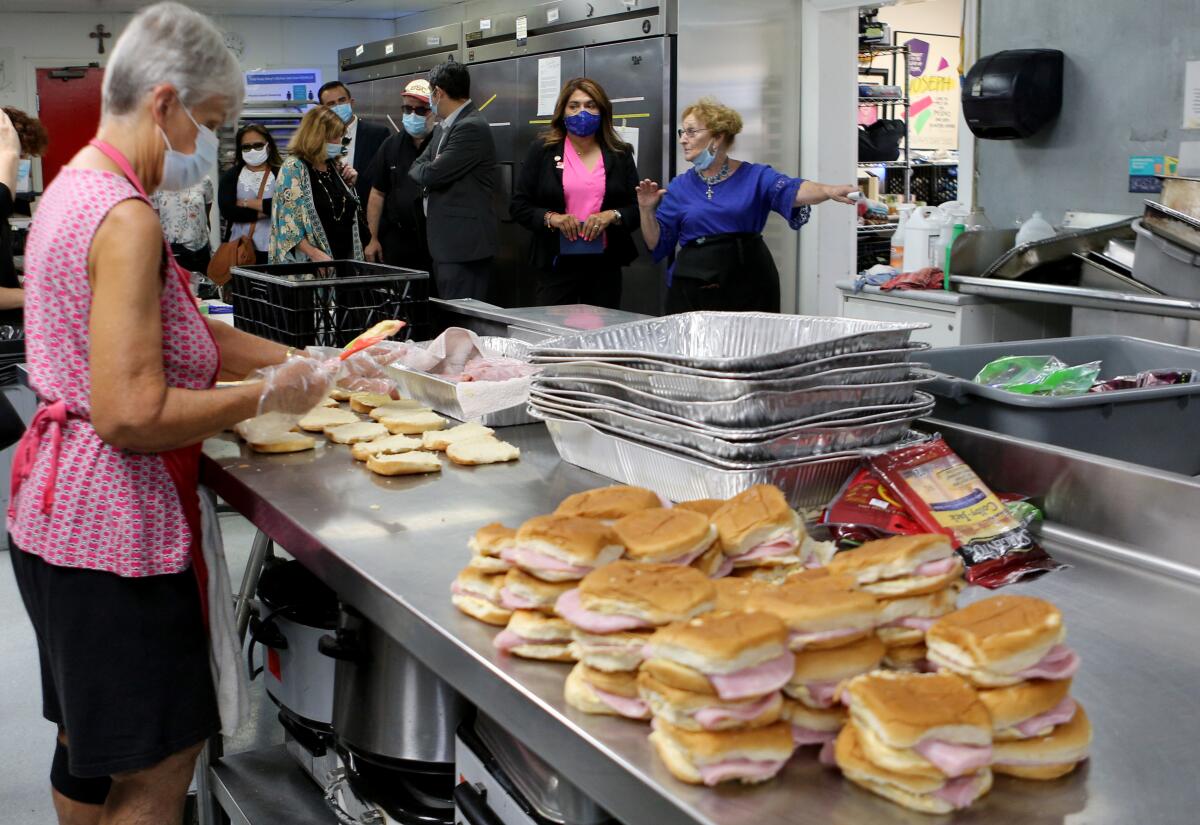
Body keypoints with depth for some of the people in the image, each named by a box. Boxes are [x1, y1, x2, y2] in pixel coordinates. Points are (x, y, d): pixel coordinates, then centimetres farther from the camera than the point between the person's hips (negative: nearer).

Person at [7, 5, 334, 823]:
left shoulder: (75, 190, 10)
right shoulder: (126, 218, -22)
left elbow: (178, 332, 15)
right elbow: (133, 416, -27)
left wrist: (295, 358, 5)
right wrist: (266, 396, -16)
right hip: (113, 524, -10)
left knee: (91, 744, 24)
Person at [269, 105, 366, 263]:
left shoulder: (335, 165, 13)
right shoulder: (293, 169, -8)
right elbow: (287, 221, -16)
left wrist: (349, 184, 7)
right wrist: (314, 253, -23)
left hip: (345, 255, 7)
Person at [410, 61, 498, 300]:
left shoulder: (472, 127, -15)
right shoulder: (443, 128, 17)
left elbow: (432, 174, -17)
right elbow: (417, 168, 16)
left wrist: (425, 169, 4)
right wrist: (429, 169, -4)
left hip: (464, 243, -9)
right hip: (444, 243, 9)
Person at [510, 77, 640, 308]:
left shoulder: (620, 154, 10)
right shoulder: (542, 151, 7)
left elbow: (637, 208, 8)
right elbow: (519, 206, 4)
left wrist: (612, 216, -11)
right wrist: (551, 217, -13)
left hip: (605, 265, 2)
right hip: (557, 265, -1)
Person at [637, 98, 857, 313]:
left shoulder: (755, 176, 2)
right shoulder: (680, 186, 8)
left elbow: (793, 191, -16)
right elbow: (657, 243, 9)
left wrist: (829, 191, -35)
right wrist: (647, 210, -8)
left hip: (748, 287, -1)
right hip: (694, 288, 1)